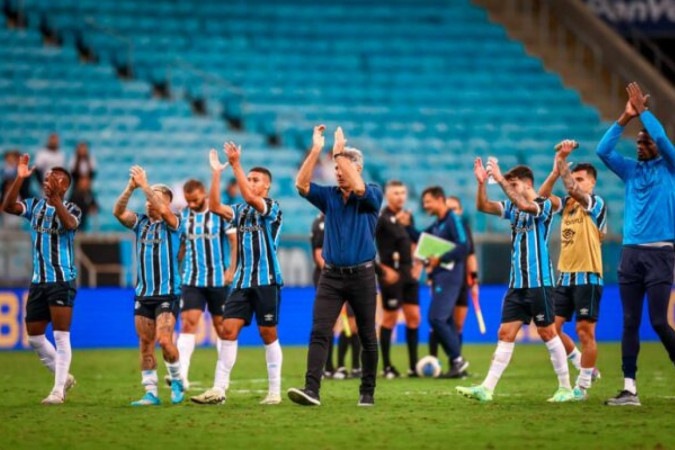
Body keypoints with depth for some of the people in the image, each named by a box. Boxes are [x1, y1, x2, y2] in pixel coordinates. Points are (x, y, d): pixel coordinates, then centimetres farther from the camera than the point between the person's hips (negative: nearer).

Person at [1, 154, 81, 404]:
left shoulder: (71, 209, -5)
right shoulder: (35, 205, 8)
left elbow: (69, 223, -28)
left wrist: (54, 197, -41)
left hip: (62, 280, -6)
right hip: (38, 281, 6)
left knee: (61, 336, -7)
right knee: (34, 337, 9)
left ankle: (58, 390, -6)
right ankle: (63, 376, 24)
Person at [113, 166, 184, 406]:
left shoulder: (172, 223, -2)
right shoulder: (140, 223, 10)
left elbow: (163, 210, -24)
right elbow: (118, 212, -6)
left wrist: (144, 185, -24)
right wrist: (131, 188, -19)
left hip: (167, 293, -5)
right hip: (143, 294, 5)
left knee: (164, 340, -16)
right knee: (145, 344, 2)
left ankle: (177, 381, 6)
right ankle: (151, 392, 6)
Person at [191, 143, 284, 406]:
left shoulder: (272, 207, -4)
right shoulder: (241, 210, 14)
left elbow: (249, 197, -21)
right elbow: (215, 207, 0)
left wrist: (236, 165, -25)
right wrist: (216, 173, -5)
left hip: (266, 280, -5)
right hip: (242, 280, 5)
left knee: (268, 334, 0)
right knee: (229, 329, -5)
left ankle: (274, 391, 7)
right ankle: (219, 389, -7)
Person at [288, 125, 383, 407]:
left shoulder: (373, 195, 0)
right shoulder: (329, 196, 10)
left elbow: (358, 187, -22)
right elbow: (302, 184, -5)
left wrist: (339, 152, -16)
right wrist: (316, 149, -9)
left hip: (362, 275, -2)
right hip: (331, 275, 2)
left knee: (367, 337, 6)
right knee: (319, 332, -12)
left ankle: (367, 392, 17)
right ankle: (311, 389, -21)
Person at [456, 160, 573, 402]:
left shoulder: (544, 205, -8)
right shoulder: (513, 207, 13)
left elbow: (524, 205, -28)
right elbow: (483, 206, 5)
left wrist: (501, 179, -28)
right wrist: (482, 182, -11)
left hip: (538, 282, -7)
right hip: (516, 282, 7)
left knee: (547, 332, -1)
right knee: (505, 334, 2)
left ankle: (565, 388, 9)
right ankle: (486, 389, -4)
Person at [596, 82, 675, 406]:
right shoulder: (631, 169, 14)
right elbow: (603, 150, 2)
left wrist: (642, 111, -7)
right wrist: (625, 118, -3)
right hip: (631, 254, 5)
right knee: (630, 323, 0)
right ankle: (629, 390, 0)